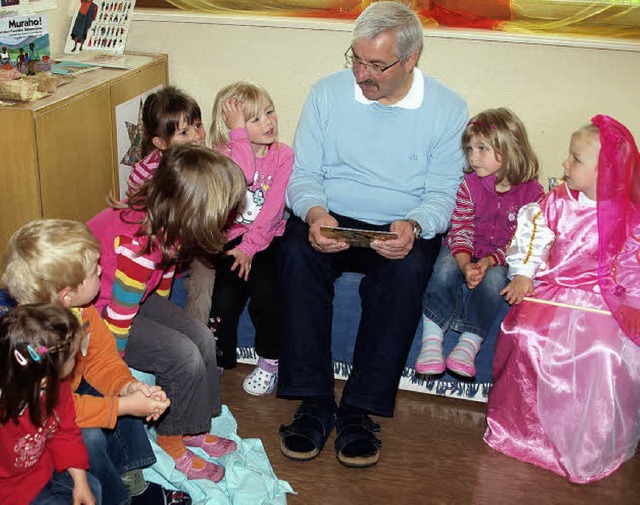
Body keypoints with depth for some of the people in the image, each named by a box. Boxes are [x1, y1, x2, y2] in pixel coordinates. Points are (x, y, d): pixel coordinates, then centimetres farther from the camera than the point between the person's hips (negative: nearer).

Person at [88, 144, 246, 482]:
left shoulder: (165, 220, -10)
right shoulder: (138, 243, -36)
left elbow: (163, 280, 9)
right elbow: (119, 315, -27)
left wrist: (164, 320, 21)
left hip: (137, 296, 9)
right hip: (96, 312, -9)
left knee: (202, 339, 0)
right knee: (183, 356, -17)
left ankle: (192, 428, 17)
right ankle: (170, 440, 5)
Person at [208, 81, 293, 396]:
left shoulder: (283, 155, -1)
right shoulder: (224, 153, -1)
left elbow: (273, 207, -9)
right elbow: (242, 176, -26)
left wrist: (249, 247, -17)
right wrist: (239, 131, -23)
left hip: (267, 237, 0)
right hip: (231, 237, 1)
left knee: (265, 292, -25)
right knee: (224, 299, -19)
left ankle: (269, 362, -2)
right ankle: (217, 360, 8)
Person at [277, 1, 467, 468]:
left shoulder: (448, 109, -1)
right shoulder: (328, 92, 3)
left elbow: (442, 195, -3)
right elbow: (303, 175, 1)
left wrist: (413, 226, -26)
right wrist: (314, 212, -22)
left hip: (403, 230, -1)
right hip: (329, 221, 1)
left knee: (407, 270, -34)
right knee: (297, 251, -31)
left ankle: (359, 410, -24)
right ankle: (315, 402, -24)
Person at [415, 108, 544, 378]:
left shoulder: (531, 192, -8)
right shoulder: (469, 184, -4)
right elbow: (460, 229, -9)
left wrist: (491, 260, -23)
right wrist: (466, 264, -27)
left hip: (501, 257, -1)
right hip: (463, 251, 1)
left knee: (493, 280, -32)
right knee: (445, 271, -29)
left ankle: (469, 344, -31)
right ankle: (431, 339, -28)